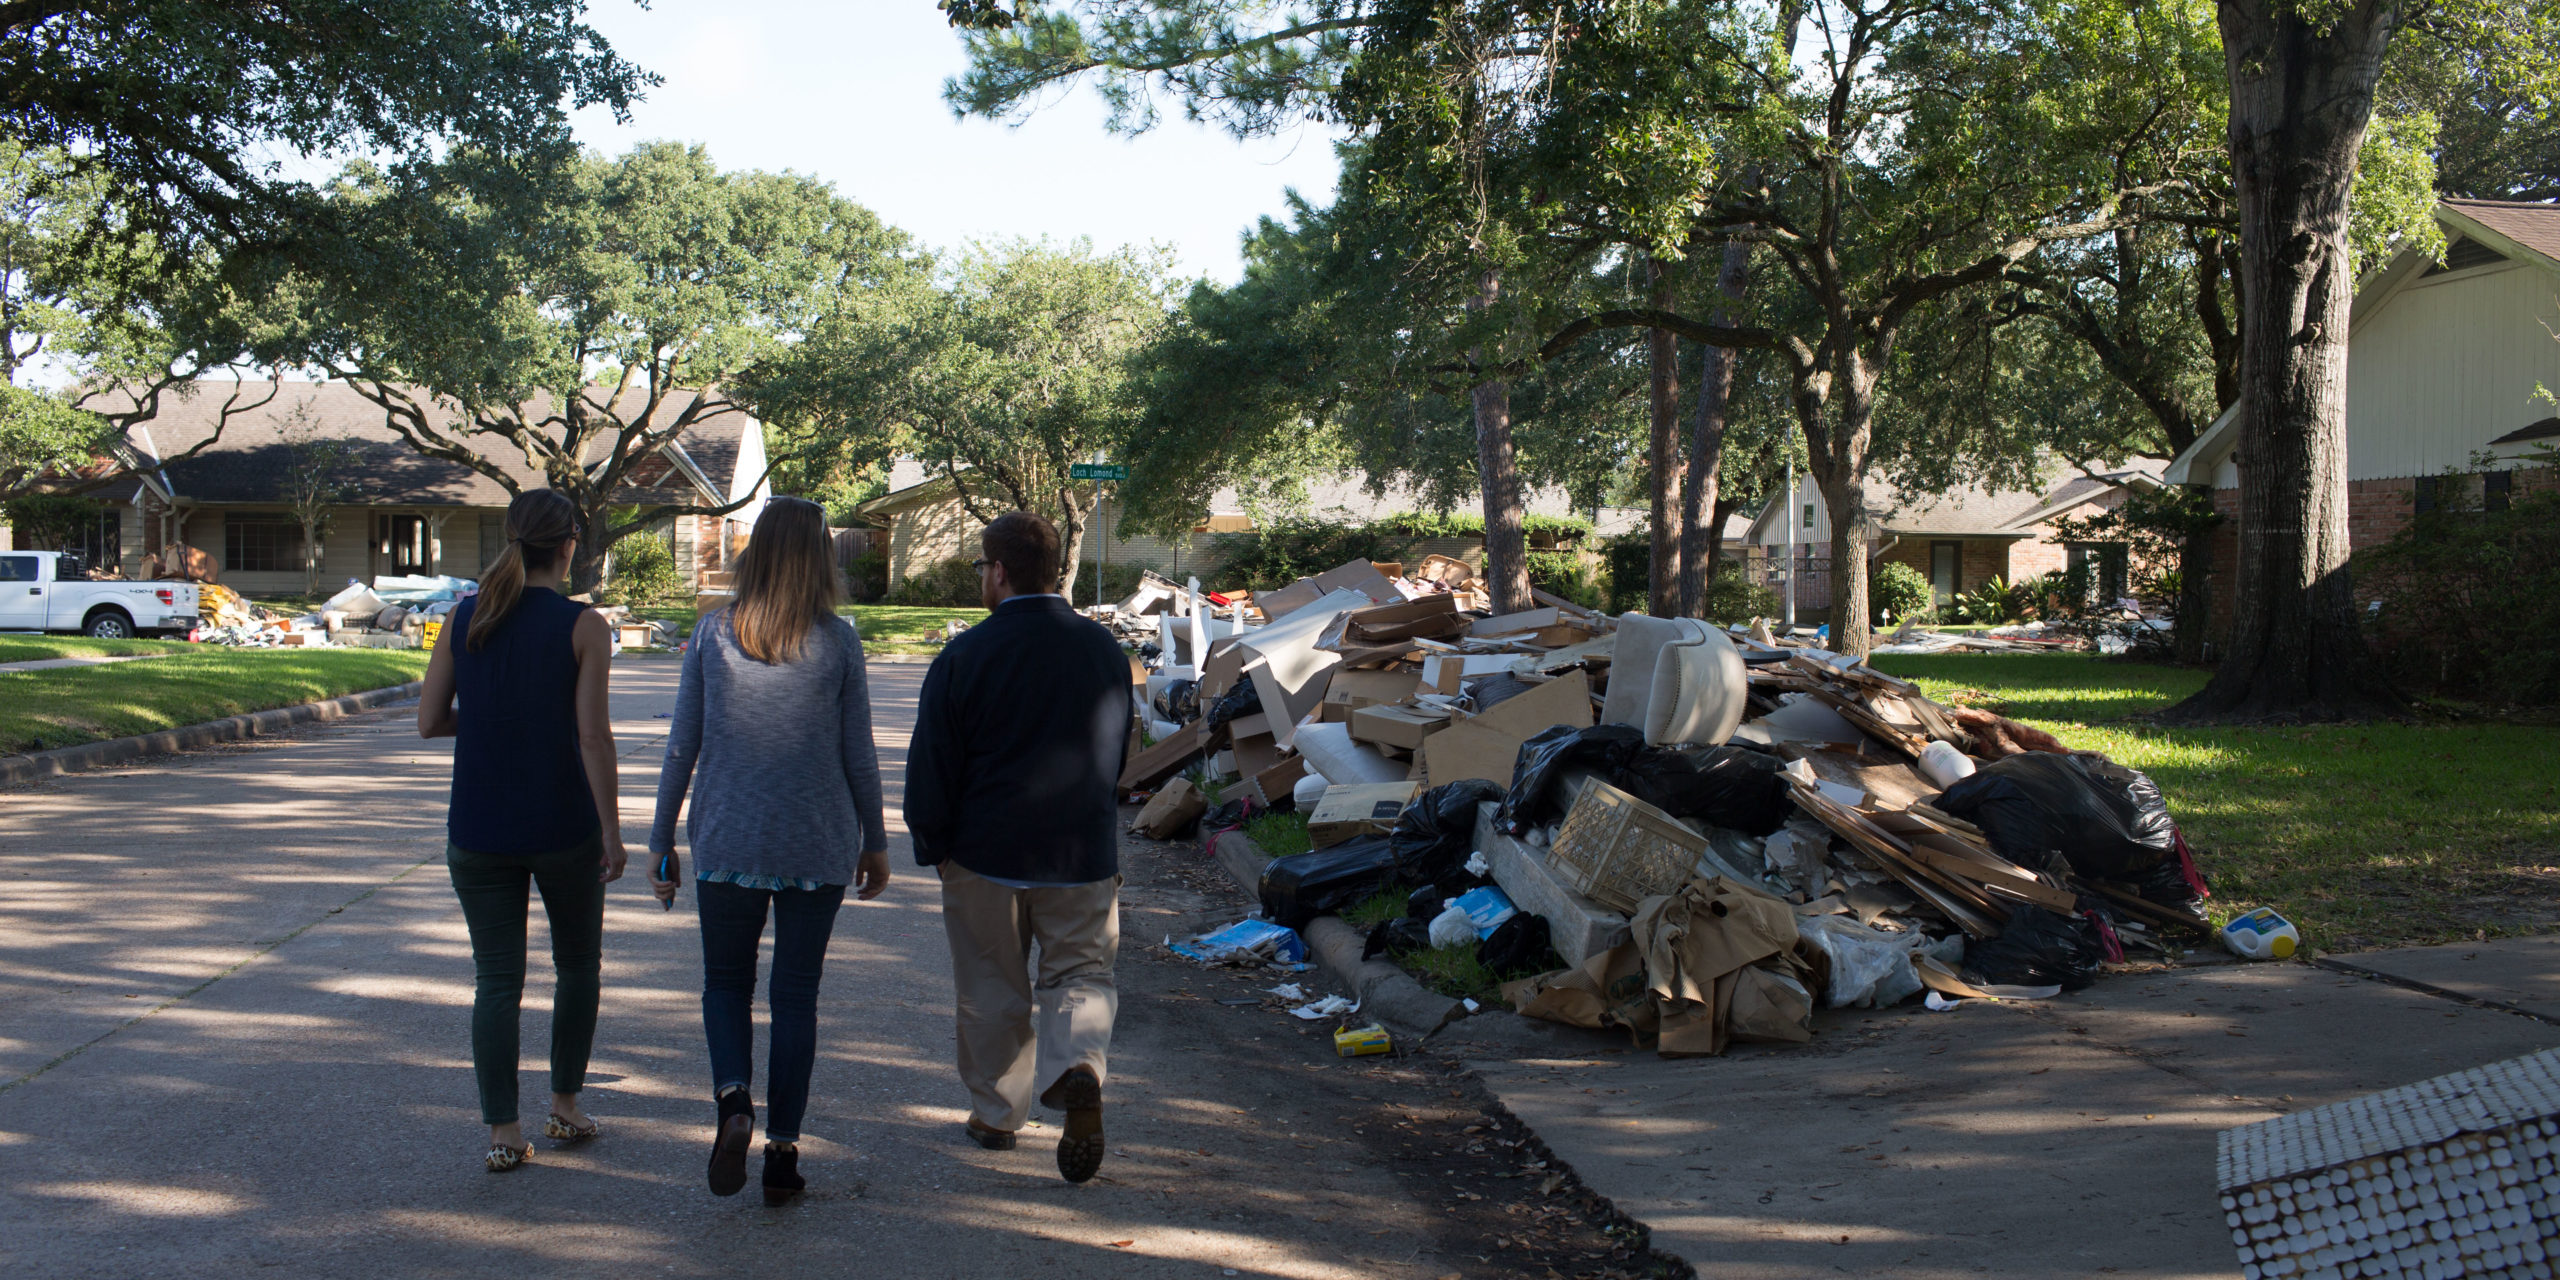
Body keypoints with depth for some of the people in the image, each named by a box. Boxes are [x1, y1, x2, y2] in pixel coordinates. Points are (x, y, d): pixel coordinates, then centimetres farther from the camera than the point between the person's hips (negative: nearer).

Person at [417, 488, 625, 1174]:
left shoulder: (463, 620, 1)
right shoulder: (582, 626, -9)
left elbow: (429, 721, 2)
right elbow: (593, 735, -13)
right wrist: (612, 830, -8)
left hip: (479, 832, 3)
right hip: (563, 828, -2)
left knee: (495, 980, 7)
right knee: (578, 965, 18)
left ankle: (503, 1133, 5)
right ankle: (564, 1104, 25)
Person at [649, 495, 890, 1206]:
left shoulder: (712, 634, -2)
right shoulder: (838, 641, -5)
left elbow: (682, 746, 1)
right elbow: (858, 754, -1)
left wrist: (661, 840, 10)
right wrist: (875, 842, 10)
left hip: (727, 840, 1)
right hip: (816, 844, 0)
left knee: (726, 982, 17)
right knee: (796, 994, 9)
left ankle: (732, 1099, -8)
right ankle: (782, 1149, 10)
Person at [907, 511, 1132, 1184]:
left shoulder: (964, 656, -11)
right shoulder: (1104, 649, 2)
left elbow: (931, 768, -8)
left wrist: (933, 845, 6)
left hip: (986, 853, -2)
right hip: (1084, 852, 2)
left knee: (992, 989, 12)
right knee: (1081, 972, 9)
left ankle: (996, 1113, 22)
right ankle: (1078, 1069, -17)